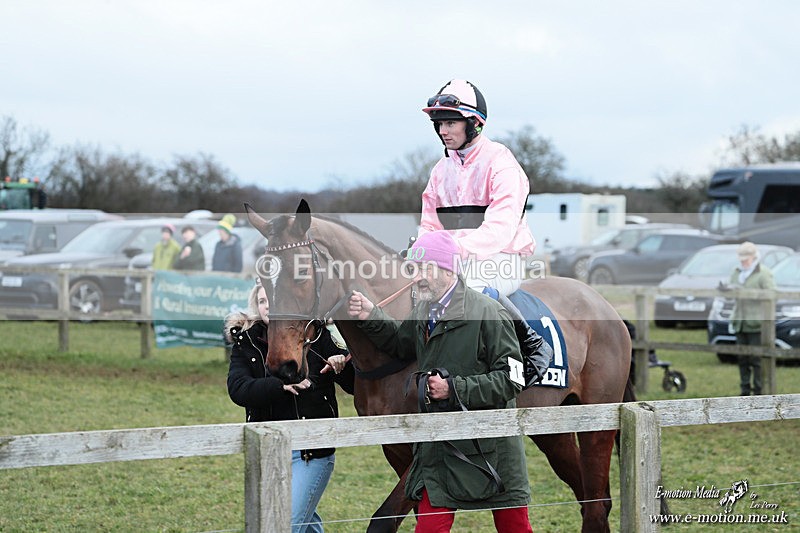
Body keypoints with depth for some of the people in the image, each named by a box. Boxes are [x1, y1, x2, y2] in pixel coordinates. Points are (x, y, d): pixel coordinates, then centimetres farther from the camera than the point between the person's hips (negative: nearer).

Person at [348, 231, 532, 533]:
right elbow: (400, 343, 29)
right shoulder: (423, 314, 7)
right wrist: (370, 318, 11)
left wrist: (455, 389, -23)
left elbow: (511, 379, -17)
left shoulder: (487, 313, -14)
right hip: (440, 449, 5)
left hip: (493, 447, -5)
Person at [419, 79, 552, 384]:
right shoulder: (442, 169, 15)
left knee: (475, 286, -38)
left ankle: (533, 346, -19)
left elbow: (500, 228, -20)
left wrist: (457, 248, -32)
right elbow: (430, 226, 16)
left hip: (502, 258, -7)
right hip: (457, 262, 7)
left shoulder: (500, 162, -8)